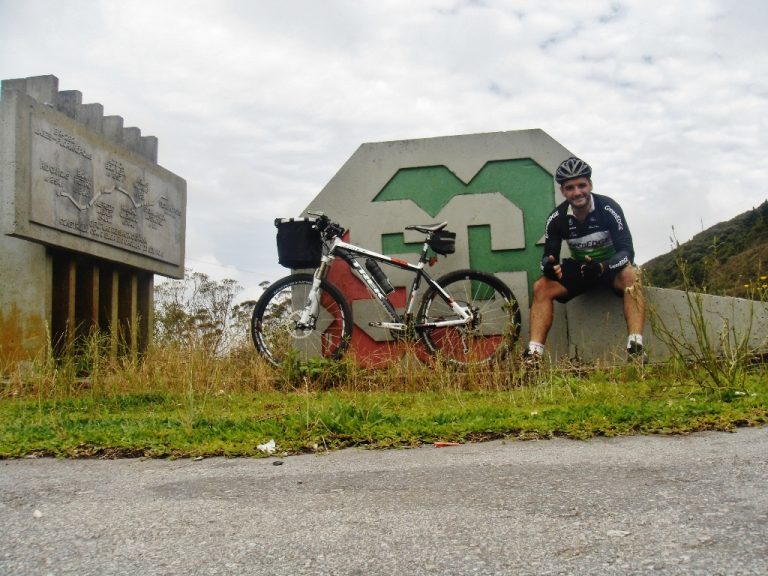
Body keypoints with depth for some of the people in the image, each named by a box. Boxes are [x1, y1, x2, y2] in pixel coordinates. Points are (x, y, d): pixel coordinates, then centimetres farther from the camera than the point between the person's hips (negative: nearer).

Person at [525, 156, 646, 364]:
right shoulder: (557, 218, -11)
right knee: (541, 287, -21)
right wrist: (548, 265, -35)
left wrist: (602, 267, -46)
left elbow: (627, 250, -25)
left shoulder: (608, 208, -21)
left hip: (612, 266, -3)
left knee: (630, 276, -37)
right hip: (579, 268, 3)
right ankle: (533, 355, -27)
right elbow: (549, 255, -8)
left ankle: (635, 348, -42)